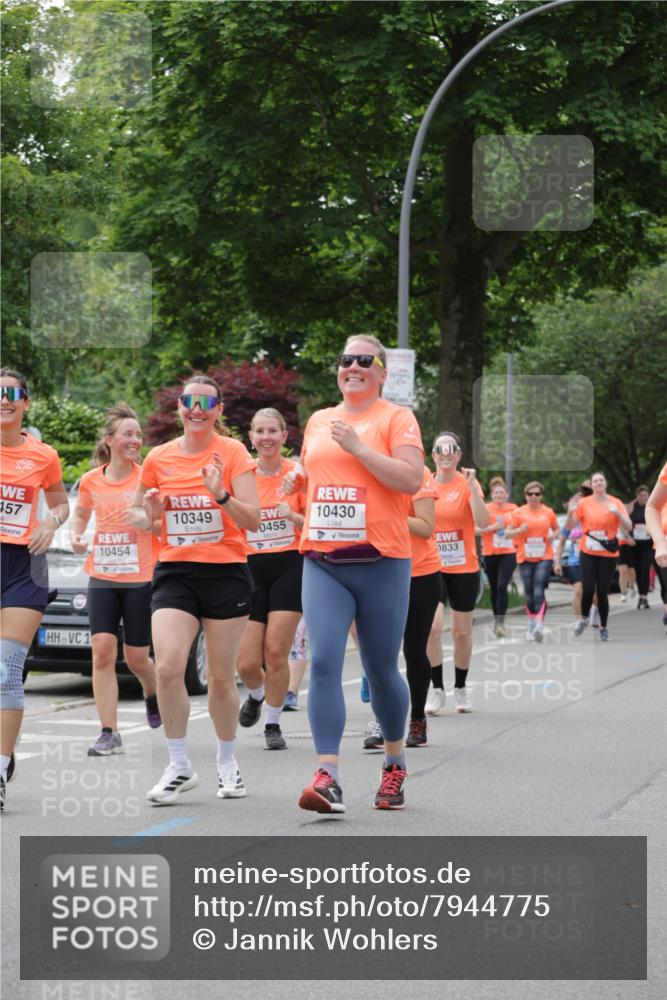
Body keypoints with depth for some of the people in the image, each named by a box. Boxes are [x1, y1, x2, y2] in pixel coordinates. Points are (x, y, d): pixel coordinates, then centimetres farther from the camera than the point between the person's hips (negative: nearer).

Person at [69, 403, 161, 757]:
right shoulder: (91, 481, 3)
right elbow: (80, 514, 21)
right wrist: (75, 536, 2)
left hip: (142, 579, -2)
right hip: (102, 578, 2)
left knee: (136, 657, 4)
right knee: (102, 650, -10)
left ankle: (153, 694, 39)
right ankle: (109, 733, -6)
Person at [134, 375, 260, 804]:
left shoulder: (233, 452, -4)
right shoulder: (159, 459, 5)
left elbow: (253, 520, -9)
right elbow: (140, 516, 17)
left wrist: (221, 494, -26)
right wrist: (148, 515, -6)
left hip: (226, 572, -2)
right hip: (175, 572, 2)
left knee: (221, 677, 4)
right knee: (168, 667, -16)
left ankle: (228, 764, 23)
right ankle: (179, 767, -5)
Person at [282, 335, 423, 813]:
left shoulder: (396, 418, 0)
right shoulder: (318, 421, 16)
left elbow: (412, 479, -13)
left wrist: (358, 446, -17)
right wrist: (298, 478, 8)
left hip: (380, 562, -4)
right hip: (322, 561, 4)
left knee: (381, 669, 6)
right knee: (323, 662, -12)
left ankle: (395, 764, 28)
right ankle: (327, 778, -16)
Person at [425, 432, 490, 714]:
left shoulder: (467, 484, -6)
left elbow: (483, 522, -20)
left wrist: (472, 487, -26)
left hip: (464, 568, -1)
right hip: (433, 567, 1)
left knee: (462, 631, 7)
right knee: (433, 625, -16)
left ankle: (460, 689, 24)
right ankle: (437, 689, -6)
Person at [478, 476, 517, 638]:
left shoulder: (513, 509, 3)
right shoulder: (486, 509, -2)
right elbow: (477, 529, -7)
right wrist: (493, 527, -18)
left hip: (509, 553, -1)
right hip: (490, 554, 1)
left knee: (502, 587, -15)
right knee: (494, 588, 11)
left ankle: (501, 623, -18)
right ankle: (496, 620, 28)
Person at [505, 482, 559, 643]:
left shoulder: (548, 512, 4)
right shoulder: (519, 513, 2)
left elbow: (556, 528, 19)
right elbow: (508, 533, 4)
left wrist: (553, 535, -3)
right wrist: (519, 530, -16)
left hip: (544, 558, -1)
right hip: (525, 558, 1)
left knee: (539, 591, -16)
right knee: (529, 593, 6)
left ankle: (539, 625, -23)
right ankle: (531, 625, 22)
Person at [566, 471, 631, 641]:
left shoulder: (615, 503, -1)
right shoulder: (584, 503, 0)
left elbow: (628, 527, -6)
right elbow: (569, 526, 1)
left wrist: (617, 513, -24)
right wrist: (571, 512, -19)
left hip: (608, 554, 0)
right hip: (588, 552, 0)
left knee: (602, 592, -2)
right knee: (588, 589, -10)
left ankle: (603, 627, 13)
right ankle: (584, 618, 18)